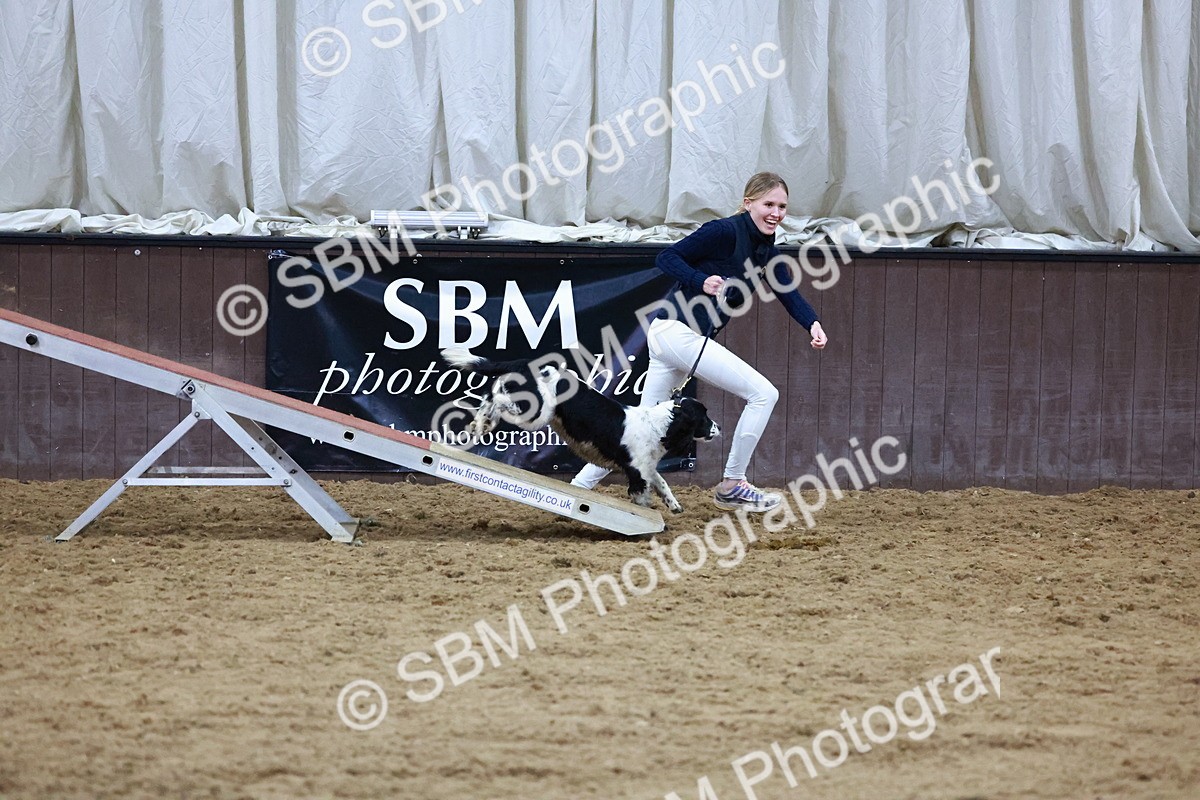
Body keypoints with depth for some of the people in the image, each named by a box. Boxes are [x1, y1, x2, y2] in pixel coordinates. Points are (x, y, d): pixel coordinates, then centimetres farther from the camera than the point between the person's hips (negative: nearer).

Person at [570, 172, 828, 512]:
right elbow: (666, 258, -12)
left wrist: (813, 324, -12)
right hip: (677, 330, -9)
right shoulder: (724, 232, -13)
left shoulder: (765, 250, 12)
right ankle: (732, 486, -1)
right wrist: (701, 281, -29)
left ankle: (576, 489, 12)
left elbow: (789, 292, 6)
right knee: (763, 393, -9)